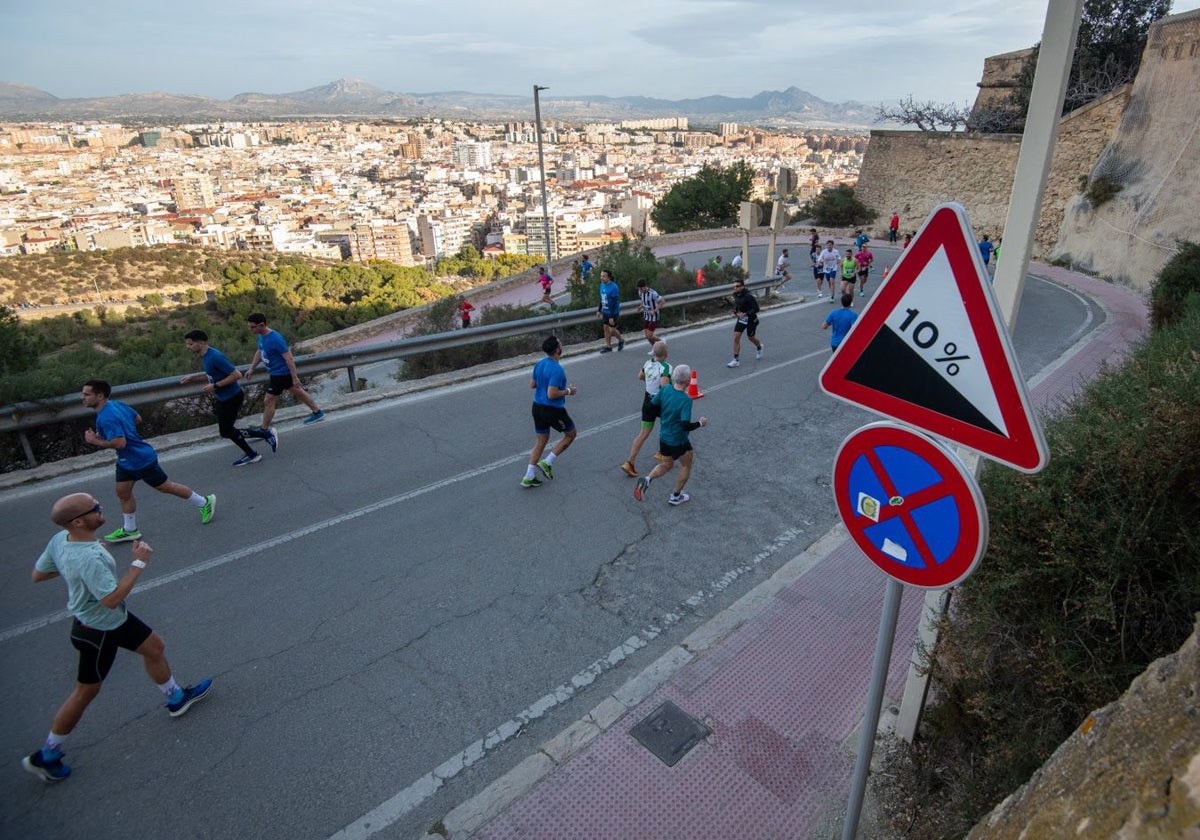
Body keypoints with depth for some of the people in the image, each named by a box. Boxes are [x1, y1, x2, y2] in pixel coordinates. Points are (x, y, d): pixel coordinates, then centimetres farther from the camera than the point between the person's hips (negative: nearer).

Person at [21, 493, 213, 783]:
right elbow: (112, 598, -36)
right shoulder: (89, 559, -40)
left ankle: (176, 698, 42)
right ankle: (45, 756, 32)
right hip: (98, 632, -9)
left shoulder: (60, 540, -12)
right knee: (86, 692, 11)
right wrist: (139, 562, -31)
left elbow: (37, 574, 1)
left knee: (154, 647, 21)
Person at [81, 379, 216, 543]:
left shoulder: (106, 417, -30)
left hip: (142, 460, -10)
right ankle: (130, 530, 27)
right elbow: (137, 418, 14)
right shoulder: (116, 404, 0)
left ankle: (204, 502, 21)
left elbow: (119, 443, -37)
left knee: (166, 487, 6)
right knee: (123, 493, 14)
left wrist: (95, 441, -22)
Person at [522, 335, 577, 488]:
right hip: (553, 410, -8)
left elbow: (532, 384, 12)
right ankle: (547, 463, 13)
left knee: (541, 440, 18)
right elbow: (551, 394, -27)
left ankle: (529, 477, 19)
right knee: (570, 434, 16)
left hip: (537, 407, 8)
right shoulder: (557, 370, -24)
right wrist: (568, 391, -12)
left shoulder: (539, 364, 2)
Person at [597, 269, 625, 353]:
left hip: (613, 312, -7)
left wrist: (611, 317, -23)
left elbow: (614, 303, -23)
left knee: (612, 330, 0)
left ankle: (621, 341, 28)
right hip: (605, 311, 7)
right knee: (606, 328, 11)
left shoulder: (614, 288, -23)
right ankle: (608, 347, 23)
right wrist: (599, 310, 16)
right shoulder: (602, 285, 2)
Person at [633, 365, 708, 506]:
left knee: (667, 465, 24)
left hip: (664, 437, 6)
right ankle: (676, 497, 30)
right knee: (686, 465, 21)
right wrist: (700, 423, -14)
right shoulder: (686, 400, -27)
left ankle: (647, 479, -2)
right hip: (679, 441, -6)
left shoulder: (665, 390, -8)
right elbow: (686, 425, -32)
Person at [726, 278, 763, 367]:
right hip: (740, 319, 5)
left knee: (751, 338, 14)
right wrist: (735, 312, -1)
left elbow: (756, 309, -25)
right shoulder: (736, 296, -3)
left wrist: (745, 314, -34)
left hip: (751, 320, -5)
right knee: (736, 337, -7)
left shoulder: (748, 297, -25)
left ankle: (759, 347, 50)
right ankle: (735, 360, -3)